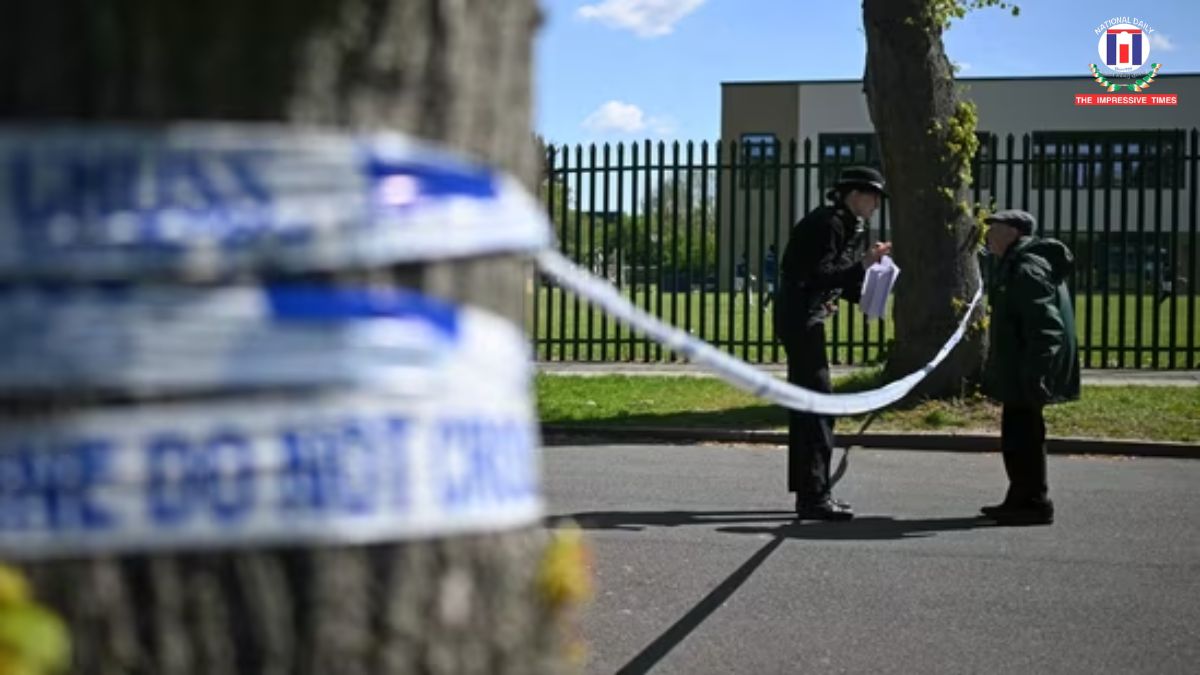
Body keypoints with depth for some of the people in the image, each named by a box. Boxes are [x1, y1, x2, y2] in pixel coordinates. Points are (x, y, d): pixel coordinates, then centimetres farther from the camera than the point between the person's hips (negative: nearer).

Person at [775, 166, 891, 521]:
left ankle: (807, 491, 20)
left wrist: (866, 288, 4)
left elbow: (837, 279, 18)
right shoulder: (828, 223, -15)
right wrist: (862, 264, -26)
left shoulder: (845, 225, 16)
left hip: (806, 318, 11)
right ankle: (814, 496, -12)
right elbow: (820, 276, -23)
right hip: (801, 317, -11)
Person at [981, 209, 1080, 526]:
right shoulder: (1014, 266, 18)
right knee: (1019, 435, 16)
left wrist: (1035, 372, -28)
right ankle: (1022, 500, 24)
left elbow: (1045, 326, -25)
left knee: (1022, 436, -7)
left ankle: (1035, 503, -2)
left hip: (1025, 374, -11)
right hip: (1018, 372, 11)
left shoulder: (1028, 269, -17)